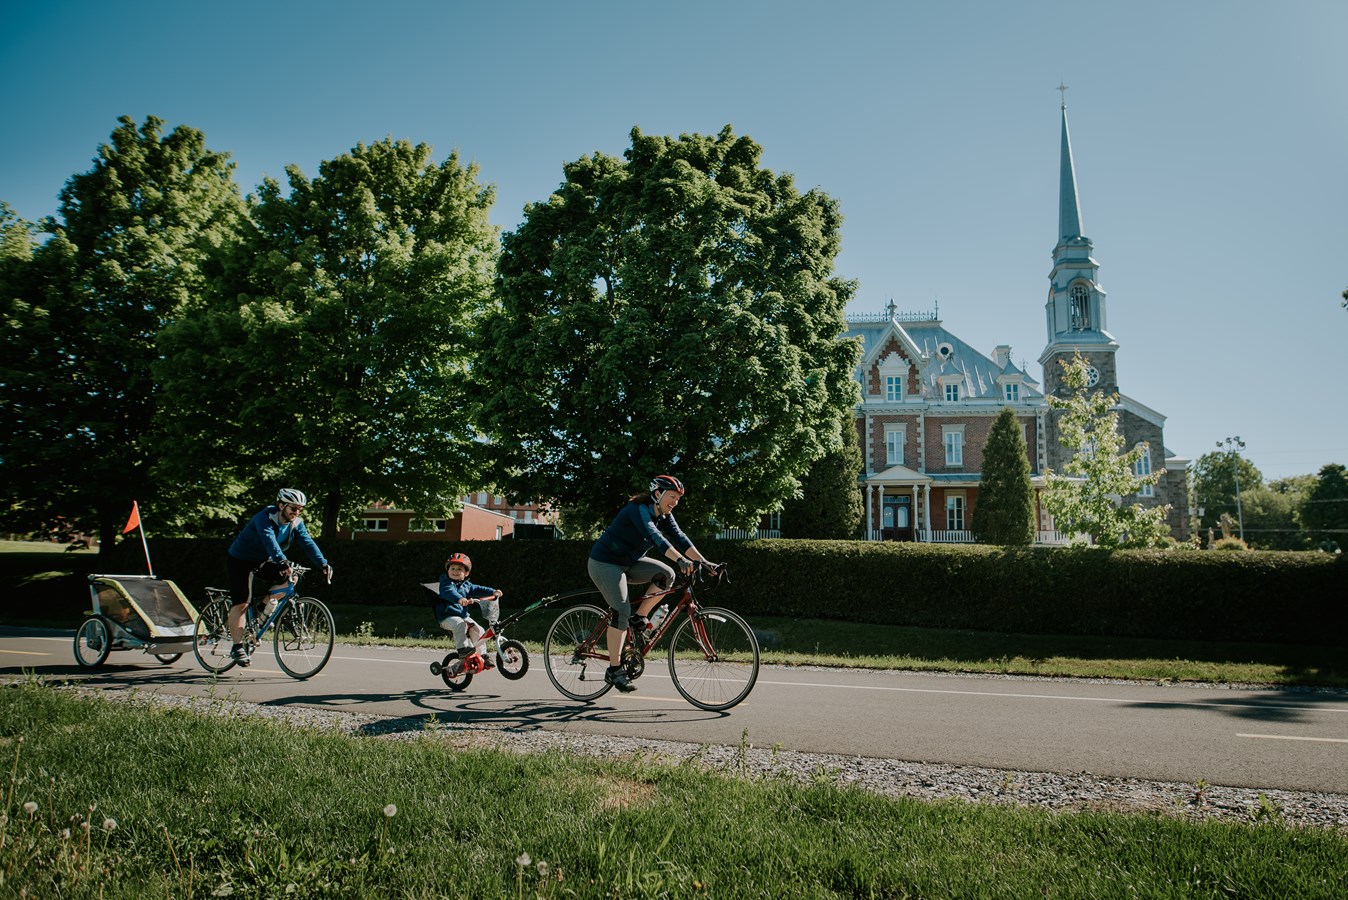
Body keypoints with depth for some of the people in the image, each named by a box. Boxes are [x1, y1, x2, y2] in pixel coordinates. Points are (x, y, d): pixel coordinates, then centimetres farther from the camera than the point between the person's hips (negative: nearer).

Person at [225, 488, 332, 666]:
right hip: (241, 560, -6)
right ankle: (237, 647, -7)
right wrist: (282, 562, -59)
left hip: (263, 562, 6)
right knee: (241, 603, -13)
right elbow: (270, 541, -44)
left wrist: (323, 564, -35)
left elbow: (308, 543, -21)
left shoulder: (296, 523, -9)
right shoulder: (264, 518, -27)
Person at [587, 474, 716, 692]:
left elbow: (678, 537, -9)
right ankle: (614, 670, -11)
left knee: (666, 574, -13)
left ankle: (638, 620, -1)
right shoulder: (638, 509, -24)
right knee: (622, 612, -19)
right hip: (605, 562, -8)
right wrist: (680, 560, -51)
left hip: (629, 563, 8)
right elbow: (655, 537, -39)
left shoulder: (663, 515, 1)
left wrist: (703, 561, -21)